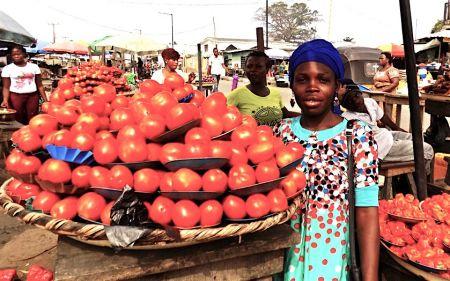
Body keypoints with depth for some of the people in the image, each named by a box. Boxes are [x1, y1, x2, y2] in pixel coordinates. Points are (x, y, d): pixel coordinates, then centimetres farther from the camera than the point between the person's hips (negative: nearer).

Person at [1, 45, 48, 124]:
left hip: (33, 96, 1)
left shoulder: (34, 67, 7)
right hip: (15, 96, -1)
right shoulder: (7, 68, 3)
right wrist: (5, 100, -17)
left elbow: (40, 85, 9)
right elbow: (6, 87, 0)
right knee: (18, 121, 1)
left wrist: (45, 99, 3)